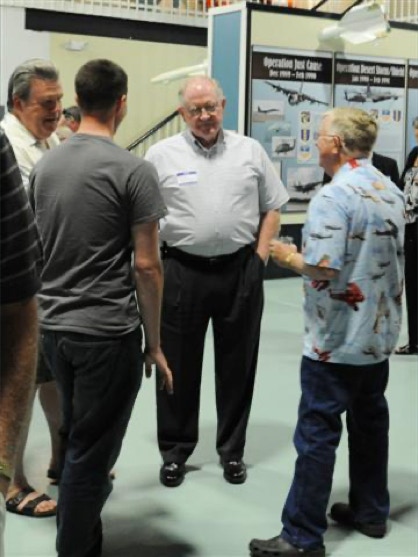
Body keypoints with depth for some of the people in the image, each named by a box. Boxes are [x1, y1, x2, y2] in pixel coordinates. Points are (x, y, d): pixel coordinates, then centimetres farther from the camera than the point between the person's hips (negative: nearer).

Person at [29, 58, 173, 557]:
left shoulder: (44, 165, 7)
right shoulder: (133, 170, -12)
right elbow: (146, 265, -12)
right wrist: (154, 342, -4)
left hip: (53, 326, 7)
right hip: (108, 333, -7)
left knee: (74, 439, 23)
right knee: (92, 452, 5)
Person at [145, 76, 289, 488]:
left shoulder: (250, 151, 6)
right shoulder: (161, 155, 0)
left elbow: (271, 208, 11)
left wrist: (260, 256, 1)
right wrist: (155, 265, -3)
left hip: (240, 271, 2)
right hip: (183, 271, -1)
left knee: (237, 365, 10)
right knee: (179, 365, 7)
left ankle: (232, 451, 25)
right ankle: (174, 452, 22)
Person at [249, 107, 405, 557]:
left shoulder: (333, 196, -20)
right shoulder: (392, 192, 8)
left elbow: (324, 269, -26)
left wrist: (289, 257, -9)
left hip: (336, 339, -8)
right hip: (378, 334, 9)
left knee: (317, 433, -2)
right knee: (370, 419, 19)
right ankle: (370, 511, 31)